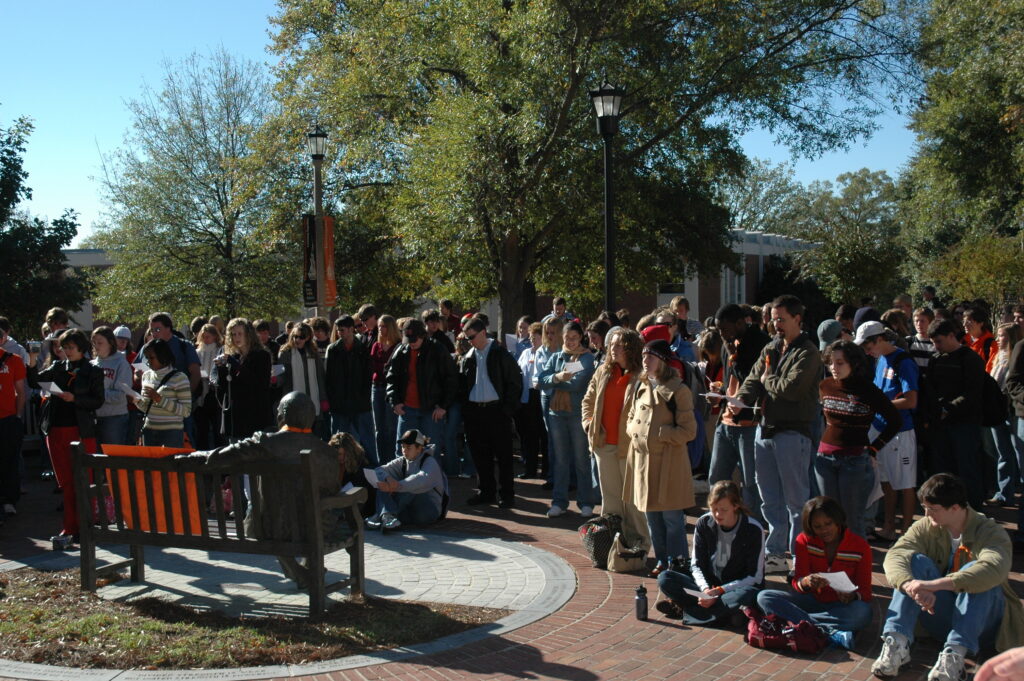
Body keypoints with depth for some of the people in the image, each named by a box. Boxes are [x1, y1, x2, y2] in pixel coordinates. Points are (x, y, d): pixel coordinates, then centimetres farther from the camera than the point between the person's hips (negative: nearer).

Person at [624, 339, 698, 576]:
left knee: (672, 516, -2)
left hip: (669, 462, -6)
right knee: (651, 515, 12)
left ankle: (677, 562, 11)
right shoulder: (641, 387, 11)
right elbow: (631, 420, 20)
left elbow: (688, 431, -11)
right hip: (643, 459, 7)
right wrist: (636, 431, -1)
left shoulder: (678, 390, -8)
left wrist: (658, 434, -16)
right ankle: (662, 560, 24)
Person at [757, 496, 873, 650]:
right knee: (764, 597, -23)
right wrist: (806, 582, -33)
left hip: (843, 606, -2)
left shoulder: (860, 546, -6)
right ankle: (832, 632, -34)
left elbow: (865, 591, -5)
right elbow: (796, 582, -7)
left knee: (862, 612, -38)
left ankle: (796, 620, -33)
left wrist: (852, 596, -30)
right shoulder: (804, 540, -2)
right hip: (813, 601, 2)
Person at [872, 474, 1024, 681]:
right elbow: (894, 556, -19)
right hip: (940, 617, 3)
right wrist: (912, 587, -42)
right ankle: (897, 641, -34)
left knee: (975, 570, -29)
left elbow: (993, 568, -36)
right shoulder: (926, 527, -2)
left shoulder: (990, 532, -13)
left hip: (982, 620, -3)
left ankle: (955, 653, -42)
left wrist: (934, 584, -47)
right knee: (917, 561, -20)